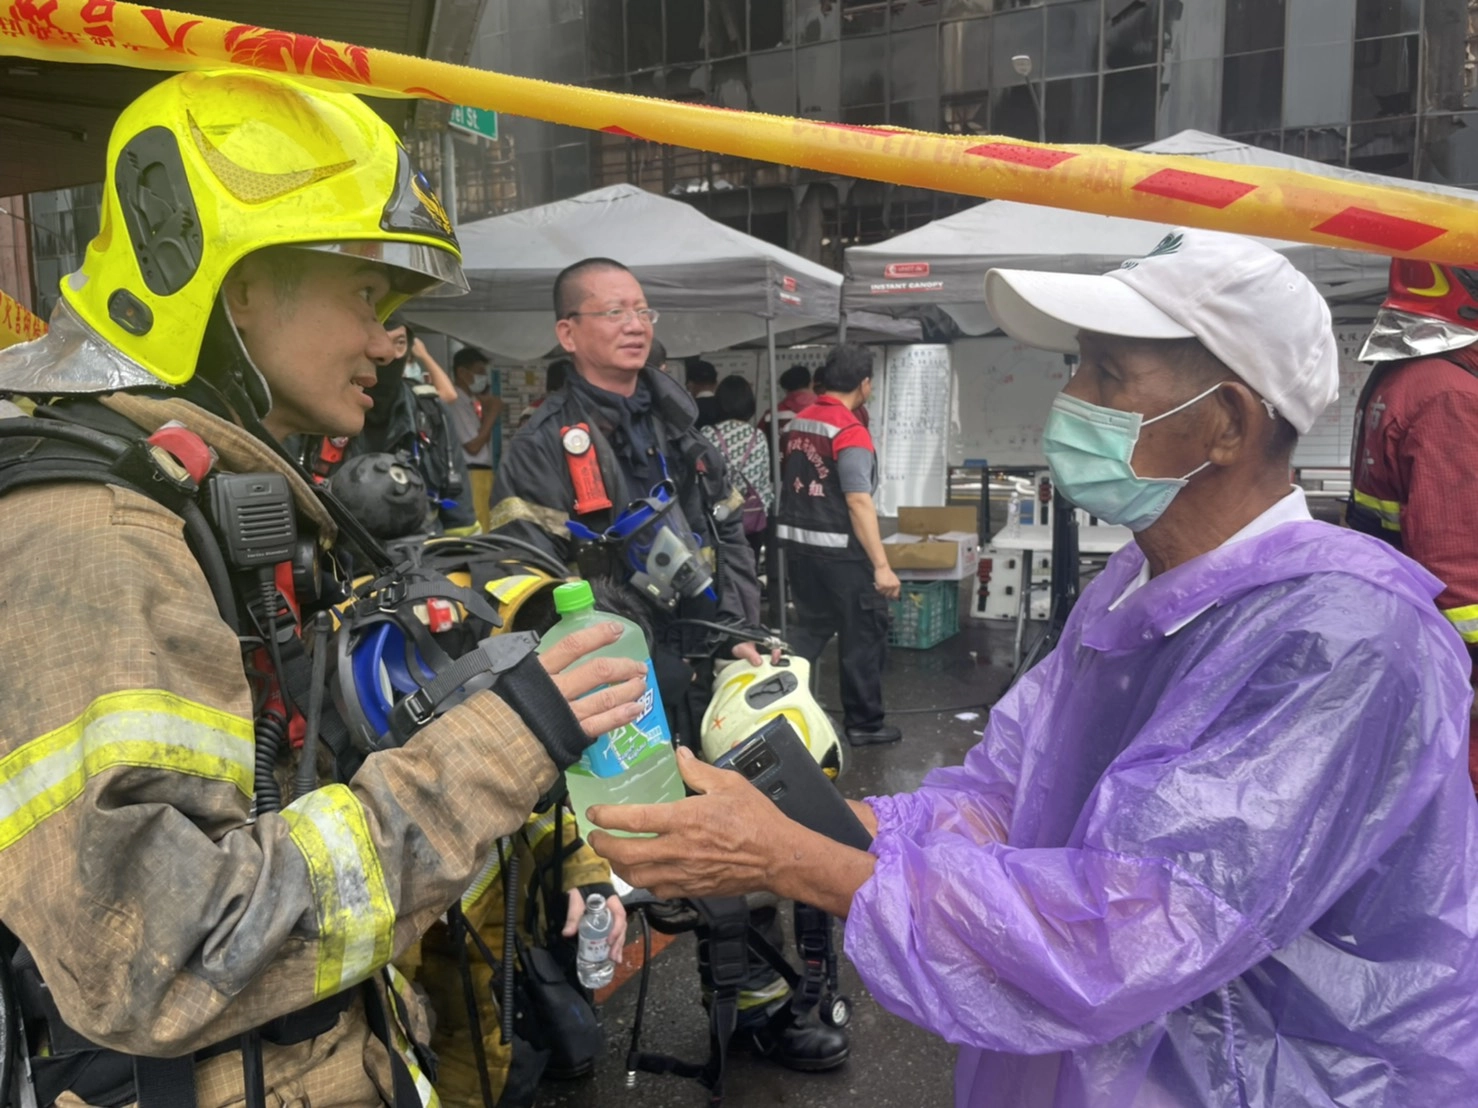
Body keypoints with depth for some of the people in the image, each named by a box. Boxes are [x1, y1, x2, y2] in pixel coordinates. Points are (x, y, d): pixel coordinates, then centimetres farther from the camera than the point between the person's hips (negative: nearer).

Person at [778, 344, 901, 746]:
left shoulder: (799, 422, 6)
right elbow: (859, 503, -22)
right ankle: (864, 723, 15)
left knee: (809, 629, 18)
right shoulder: (851, 432, -17)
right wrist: (881, 565, -21)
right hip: (840, 552, -7)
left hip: (798, 543, 7)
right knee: (863, 636, 6)